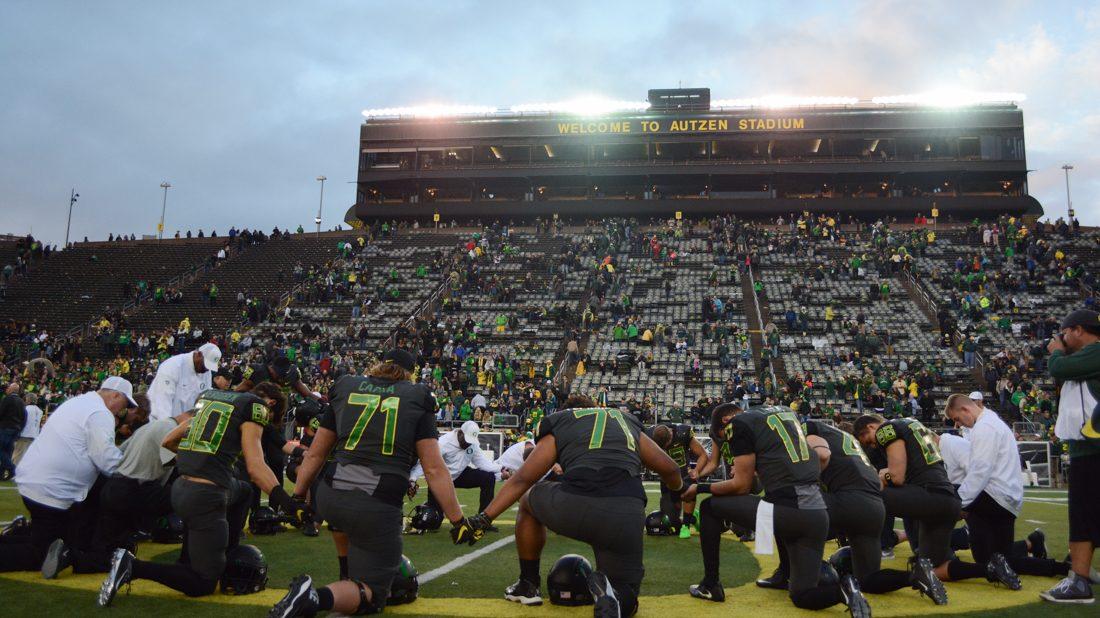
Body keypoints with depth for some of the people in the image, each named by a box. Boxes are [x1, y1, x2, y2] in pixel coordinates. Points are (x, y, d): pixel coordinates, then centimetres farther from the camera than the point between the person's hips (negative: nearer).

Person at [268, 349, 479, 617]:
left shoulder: (345, 390, 12)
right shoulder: (417, 400, 4)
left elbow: (314, 455, 16)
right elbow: (434, 469, -1)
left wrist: (297, 497, 29)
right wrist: (458, 520, 5)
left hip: (330, 499, 4)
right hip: (378, 507, -4)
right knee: (372, 594, 11)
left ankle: (348, 576, 36)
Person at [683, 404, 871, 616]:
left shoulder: (738, 423, 1)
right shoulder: (785, 410, 21)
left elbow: (742, 486, -2)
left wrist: (700, 488, 12)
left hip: (787, 510, -7)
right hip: (818, 513, 7)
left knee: (709, 507, 14)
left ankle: (710, 586, 17)